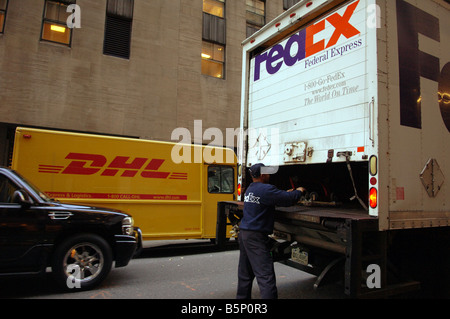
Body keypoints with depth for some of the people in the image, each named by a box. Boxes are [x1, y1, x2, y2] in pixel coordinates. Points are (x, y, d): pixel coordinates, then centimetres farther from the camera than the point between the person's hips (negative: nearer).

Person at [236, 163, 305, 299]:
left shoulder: (250, 189, 13)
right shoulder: (265, 189, -15)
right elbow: (288, 199, -12)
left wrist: (287, 193, 18)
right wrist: (299, 191, 6)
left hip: (244, 233, 9)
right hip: (256, 236, -9)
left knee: (245, 273, 18)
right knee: (265, 275, -7)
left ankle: (242, 296, 27)